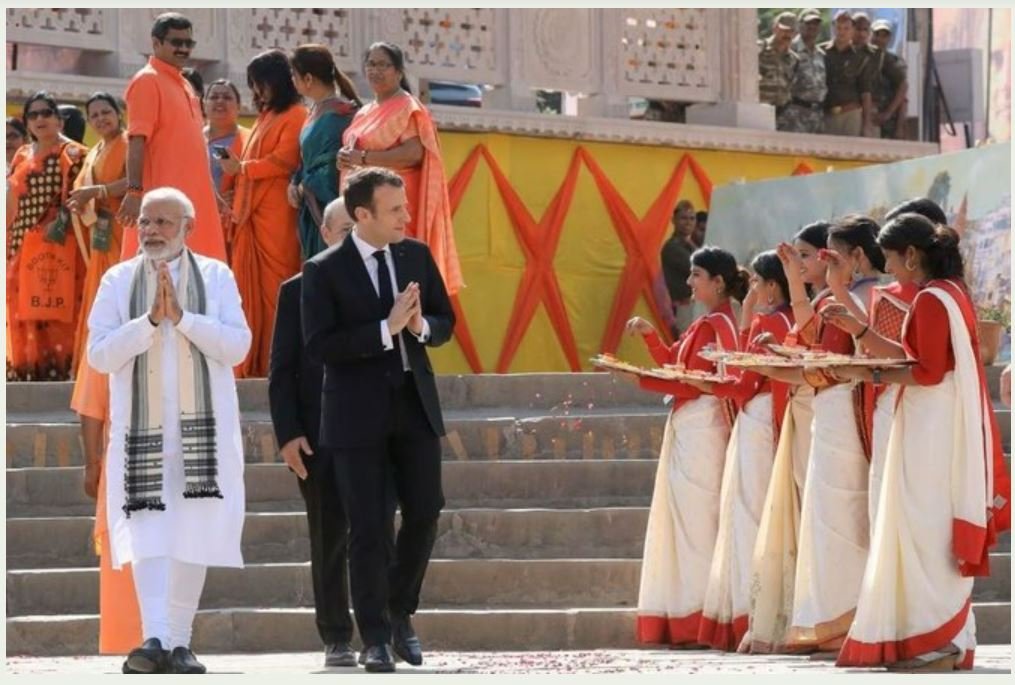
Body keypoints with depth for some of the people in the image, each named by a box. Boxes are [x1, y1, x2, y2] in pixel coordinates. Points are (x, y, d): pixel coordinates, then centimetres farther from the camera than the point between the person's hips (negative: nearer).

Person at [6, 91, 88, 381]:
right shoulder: (22, 156, 20)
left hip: (57, 245, -6)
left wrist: (62, 222, -18)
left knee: (55, 309, -13)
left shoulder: (73, 155, 3)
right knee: (23, 311, 2)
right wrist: (10, 244, 14)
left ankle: (56, 369, -16)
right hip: (23, 246, 6)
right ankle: (25, 371, 3)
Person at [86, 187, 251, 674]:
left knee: (193, 536, 1)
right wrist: (150, 320, -14)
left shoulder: (216, 277, 5)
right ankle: (155, 639, -22)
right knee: (147, 534, -12)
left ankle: (179, 642, 7)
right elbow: (99, 354, -2)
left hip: (203, 428, 0)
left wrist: (182, 316, -14)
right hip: (142, 428, 0)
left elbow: (237, 345, -4)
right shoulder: (118, 281, 6)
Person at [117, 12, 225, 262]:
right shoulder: (147, 81, -7)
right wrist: (135, 191, -23)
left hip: (191, 199, 9)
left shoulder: (184, 85, 19)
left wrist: (210, 193, 21)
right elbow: (137, 142, -15)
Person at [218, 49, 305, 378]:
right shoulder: (264, 116, 22)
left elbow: (284, 162, -13)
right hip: (250, 210, 8)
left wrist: (241, 167, -5)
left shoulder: (295, 116, -4)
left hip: (275, 212, -8)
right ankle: (251, 363, 1)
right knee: (249, 289, 2)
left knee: (275, 288, -8)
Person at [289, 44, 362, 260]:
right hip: (312, 208, 9)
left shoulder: (337, 114, -15)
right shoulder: (318, 110, 13)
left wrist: (303, 187, -4)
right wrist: (295, 183, 5)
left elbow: (334, 166, -17)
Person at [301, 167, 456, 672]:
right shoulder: (324, 271, -8)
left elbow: (445, 322, 11)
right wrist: (386, 329, -22)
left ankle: (400, 612, 25)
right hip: (359, 412, -4)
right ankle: (375, 637, 8)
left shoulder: (417, 256, 6)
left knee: (424, 513, 4)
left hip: (415, 404, 4)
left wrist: (422, 327, -12)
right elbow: (319, 346, -16)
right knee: (370, 528, 0)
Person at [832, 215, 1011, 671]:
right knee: (944, 530, 11)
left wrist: (874, 376, -14)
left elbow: (929, 371, -19)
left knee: (927, 529, -8)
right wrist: (865, 334, 20)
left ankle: (935, 641, -9)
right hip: (949, 426, 10)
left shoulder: (931, 300, -14)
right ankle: (952, 639, 12)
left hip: (931, 428, -10)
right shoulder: (954, 294, 15)